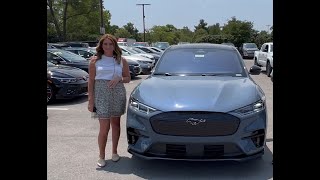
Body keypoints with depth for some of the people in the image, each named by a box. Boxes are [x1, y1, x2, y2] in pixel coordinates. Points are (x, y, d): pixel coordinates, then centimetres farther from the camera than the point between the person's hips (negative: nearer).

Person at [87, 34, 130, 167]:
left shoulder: (121, 60, 8)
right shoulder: (95, 60, 3)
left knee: (115, 123, 11)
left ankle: (114, 152, 26)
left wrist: (119, 78, -10)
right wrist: (90, 100, -4)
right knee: (104, 127, -5)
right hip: (101, 94, -2)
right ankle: (101, 156, 8)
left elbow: (128, 78, 12)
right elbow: (91, 81, 2)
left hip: (118, 94, 2)